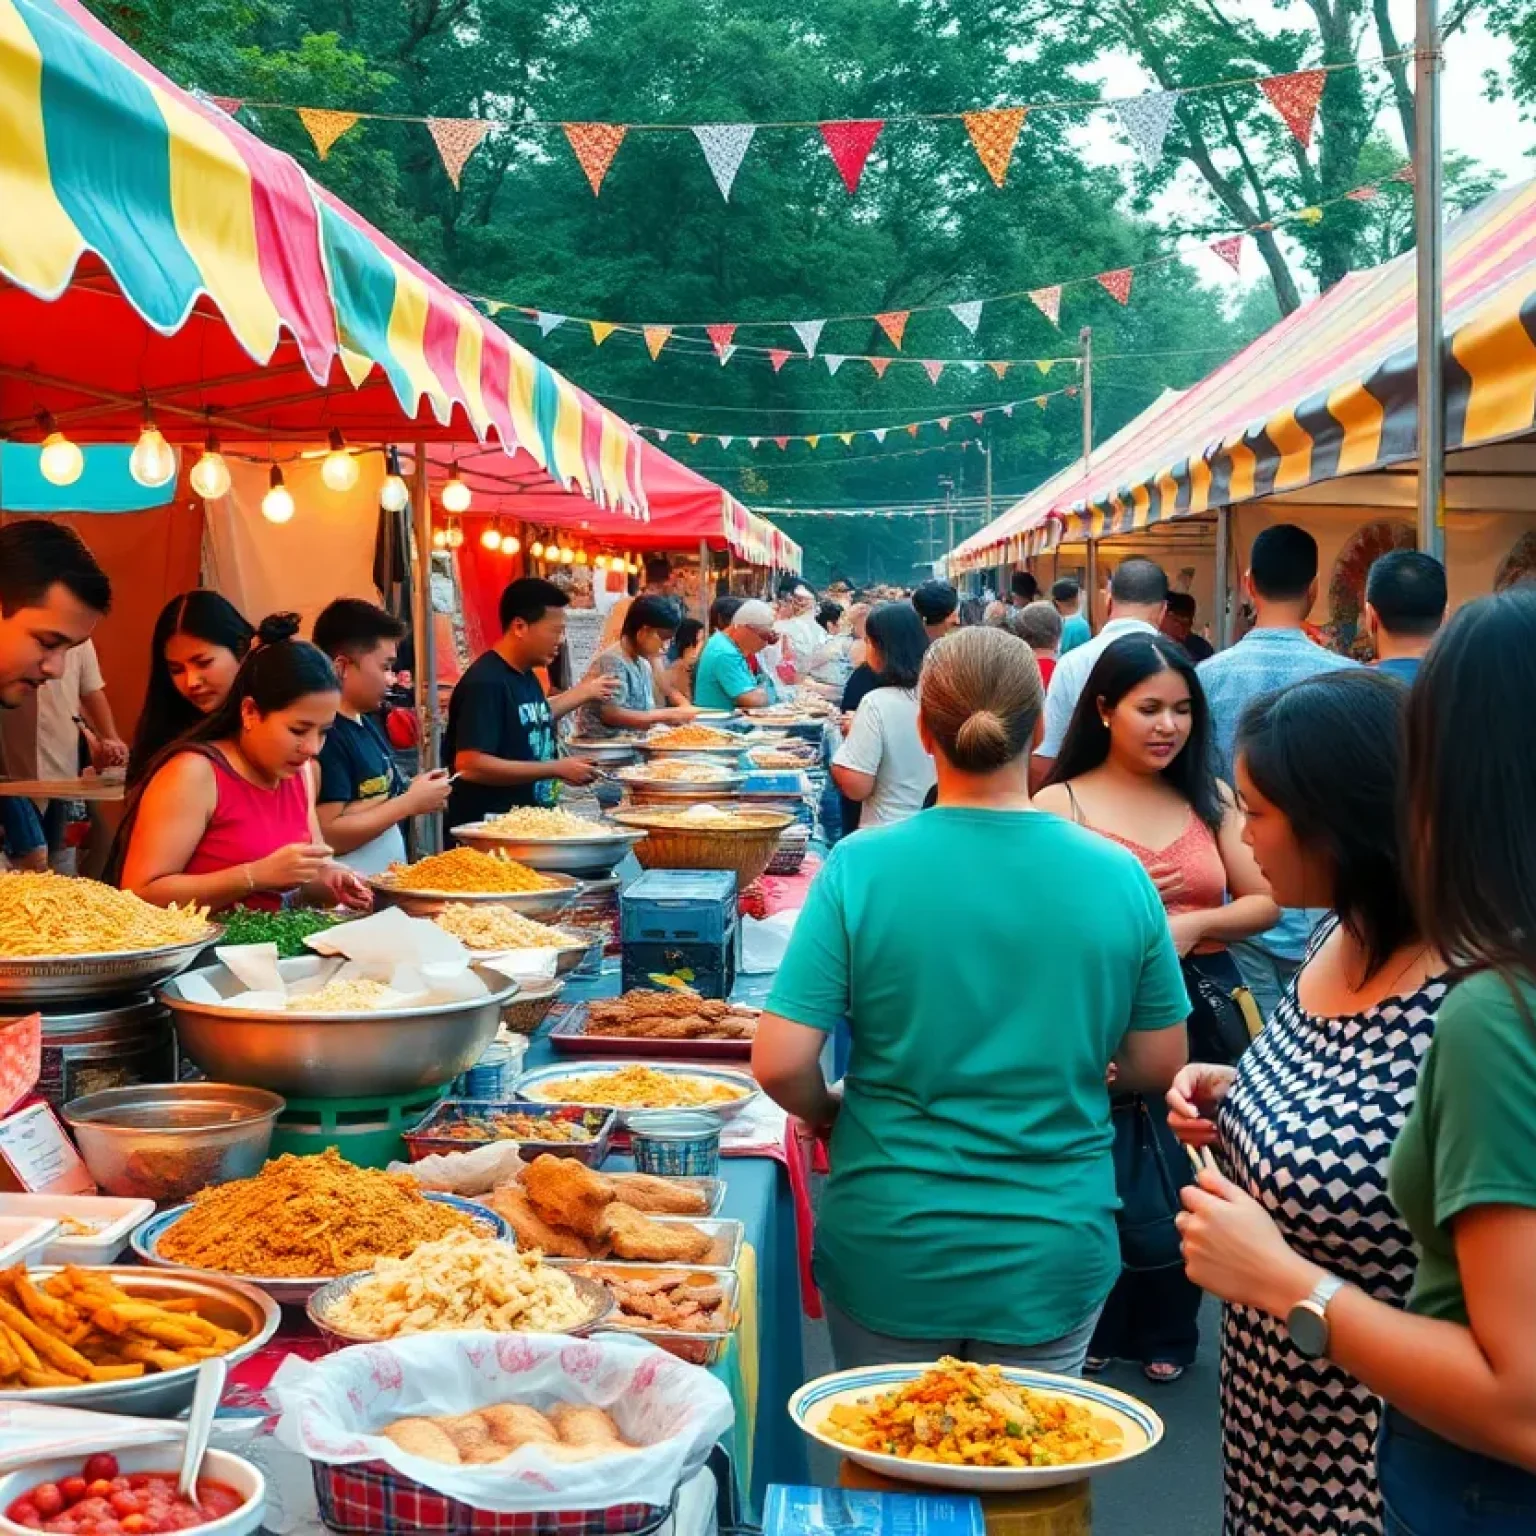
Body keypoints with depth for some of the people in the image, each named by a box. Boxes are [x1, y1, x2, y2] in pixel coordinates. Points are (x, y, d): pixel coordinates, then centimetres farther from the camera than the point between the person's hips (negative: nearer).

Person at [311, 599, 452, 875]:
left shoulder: (368, 722, 11)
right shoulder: (324, 733, -19)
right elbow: (327, 836, -24)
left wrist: (414, 793, 2)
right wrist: (411, 802, -16)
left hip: (387, 883, 9)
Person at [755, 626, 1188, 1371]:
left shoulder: (860, 866, -14)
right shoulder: (1120, 876, -8)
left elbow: (779, 1065, -16)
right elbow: (1158, 1067, 1)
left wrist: (828, 1112, 5)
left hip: (889, 1250, -1)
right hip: (1055, 1257, 1)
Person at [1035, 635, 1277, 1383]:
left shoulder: (1211, 799, 8)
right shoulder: (1061, 803, -3)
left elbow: (1266, 900, 4)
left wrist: (1192, 926, -11)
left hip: (1201, 1010, 3)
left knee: (1184, 1180, 9)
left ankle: (1166, 1334, 28)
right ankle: (1094, 1333, 22)